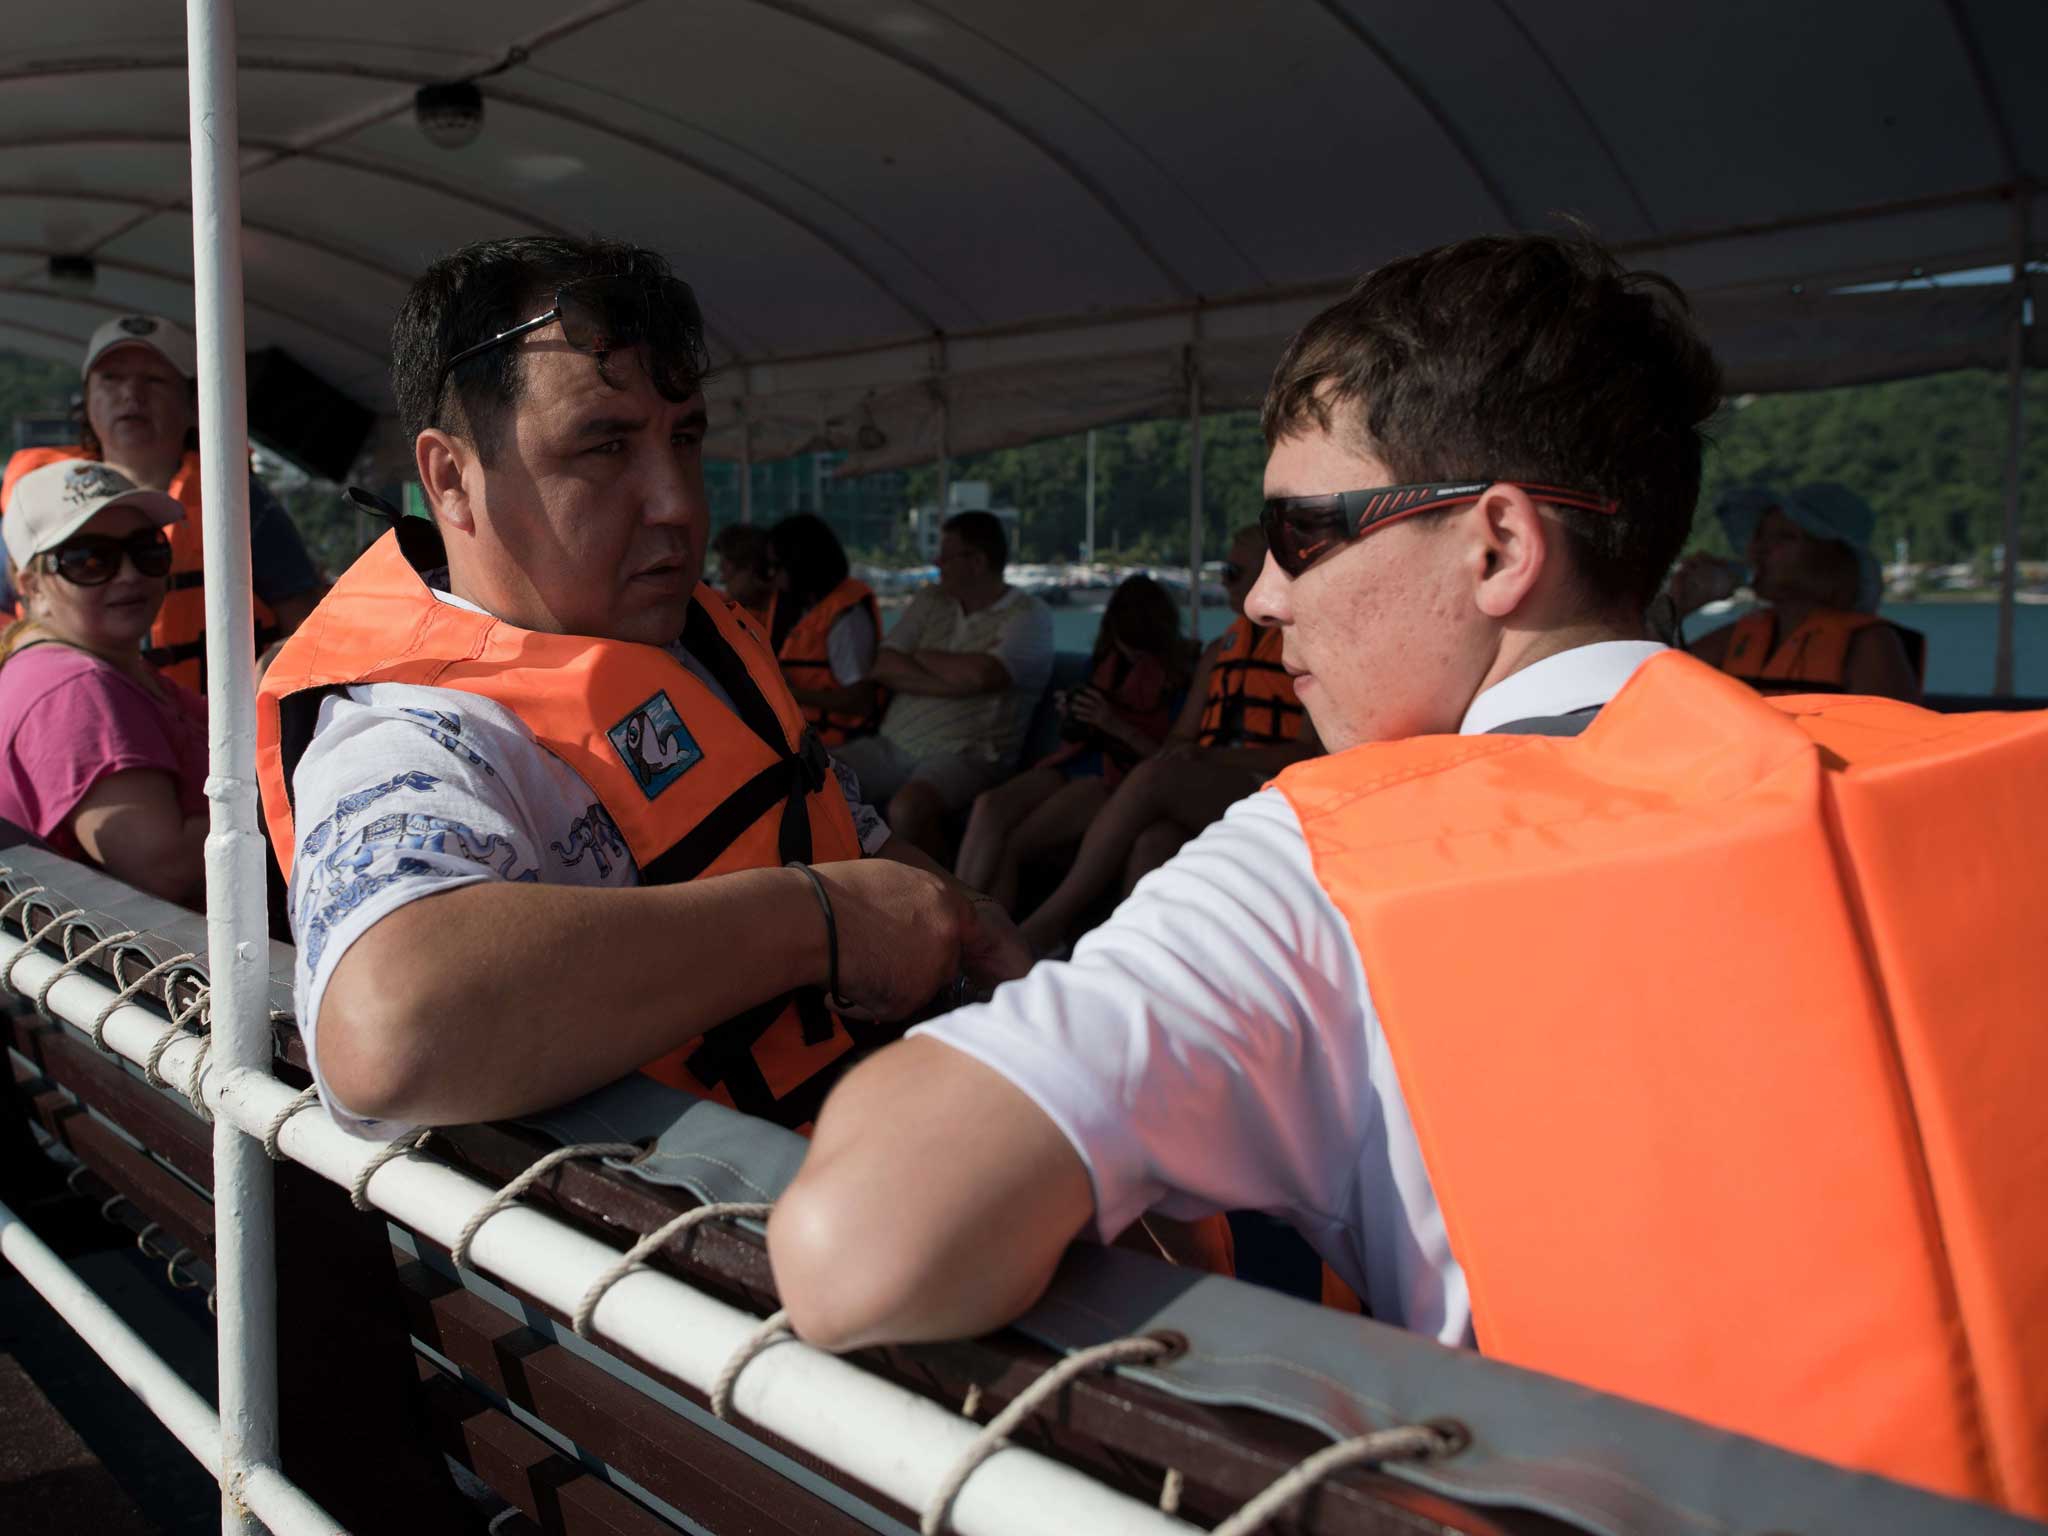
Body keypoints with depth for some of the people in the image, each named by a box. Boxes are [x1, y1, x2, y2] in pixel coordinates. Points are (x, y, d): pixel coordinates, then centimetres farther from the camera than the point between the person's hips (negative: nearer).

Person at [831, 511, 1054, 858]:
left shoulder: (1029, 615, -3)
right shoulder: (930, 601, 15)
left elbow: (980, 675, -20)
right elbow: (884, 668, 3)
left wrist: (922, 656, -2)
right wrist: (954, 683, -11)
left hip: (966, 755, -6)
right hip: (892, 745, 6)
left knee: (908, 808, -36)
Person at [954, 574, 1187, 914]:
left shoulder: (1175, 675, 0)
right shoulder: (1104, 661, 18)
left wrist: (1116, 725, -14)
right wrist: (1070, 720, 4)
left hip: (1119, 776, -6)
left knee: (1010, 847, -25)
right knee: (989, 806, -26)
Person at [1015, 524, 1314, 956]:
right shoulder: (1221, 650, 27)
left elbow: (1312, 752, -5)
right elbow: (1181, 737, 23)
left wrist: (1210, 759, -14)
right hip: (1200, 796, 5)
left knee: (1154, 778, -32)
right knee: (1152, 842, -32)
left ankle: (1048, 922, -31)